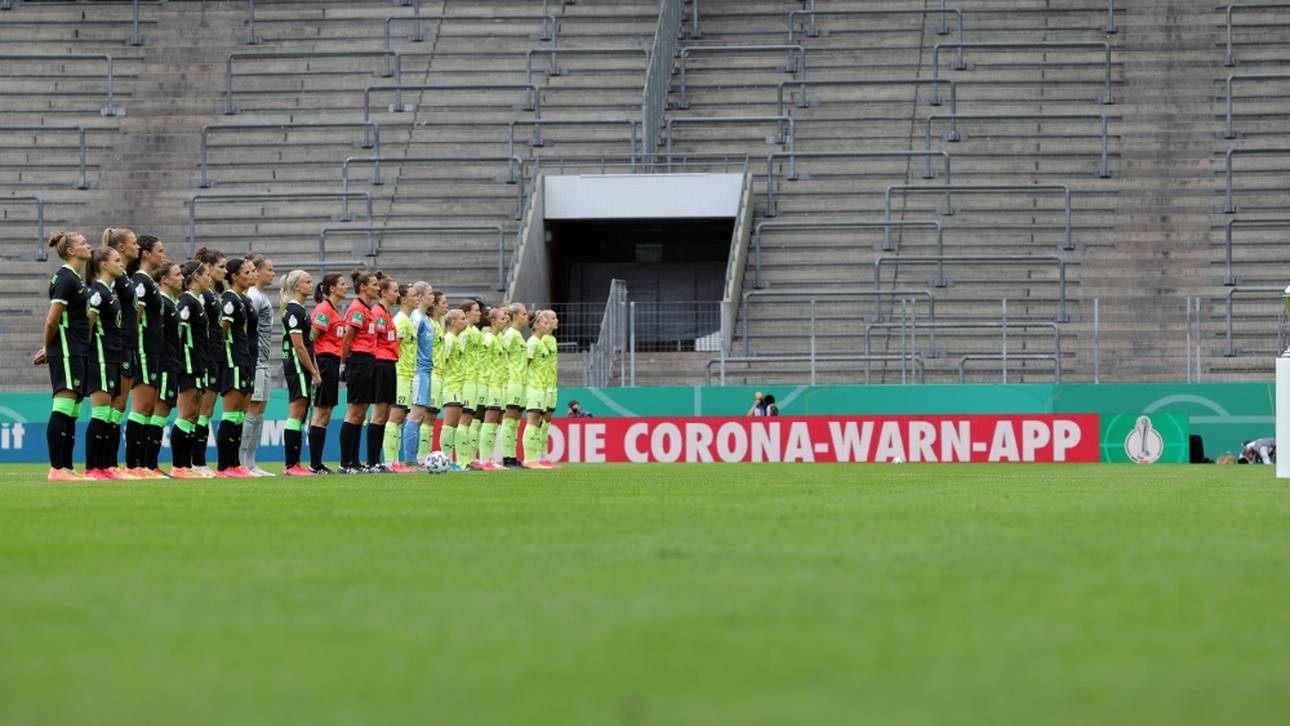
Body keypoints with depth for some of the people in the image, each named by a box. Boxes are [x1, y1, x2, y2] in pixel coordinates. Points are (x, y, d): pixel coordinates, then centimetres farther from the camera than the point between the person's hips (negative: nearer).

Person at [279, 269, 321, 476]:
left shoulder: (300, 310, 17)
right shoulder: (293, 311, -13)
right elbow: (298, 346, -18)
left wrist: (315, 370, 17)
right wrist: (314, 372, -15)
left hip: (303, 368, 10)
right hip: (297, 366, -10)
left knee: (300, 416, 9)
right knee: (296, 415, -9)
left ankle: (295, 463, 10)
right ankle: (290, 465, -9)